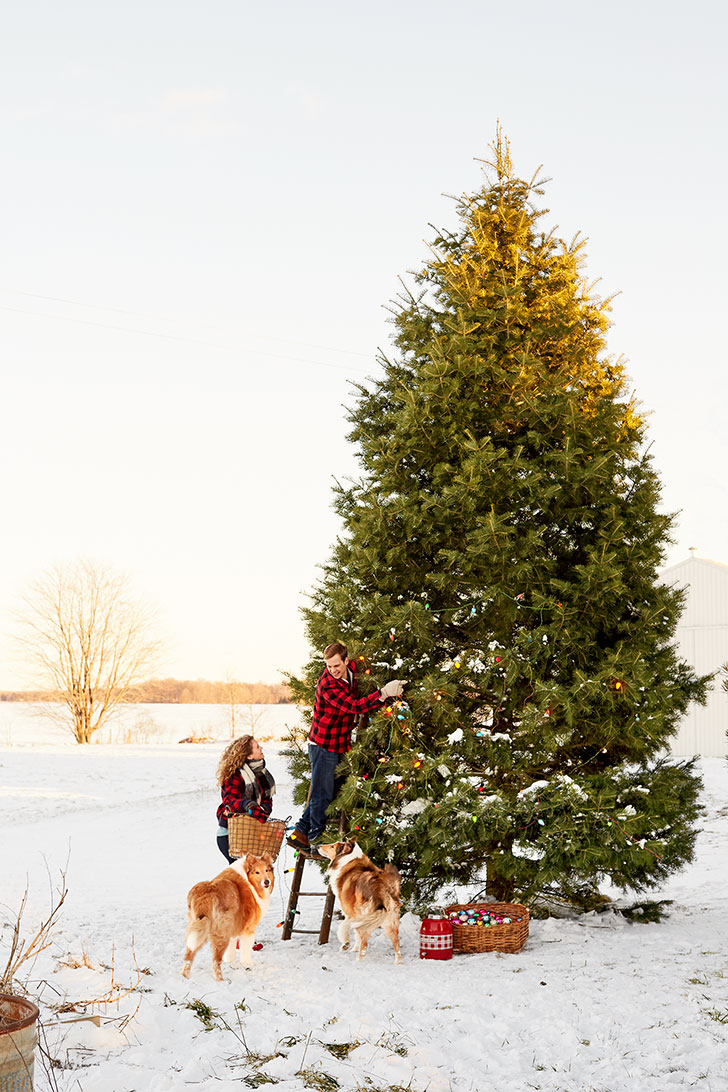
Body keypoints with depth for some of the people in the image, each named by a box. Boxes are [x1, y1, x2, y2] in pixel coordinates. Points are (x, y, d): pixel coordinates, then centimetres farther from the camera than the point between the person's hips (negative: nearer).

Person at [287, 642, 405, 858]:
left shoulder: (352, 669, -3)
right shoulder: (327, 685, -25)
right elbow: (354, 706, -34)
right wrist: (383, 693, -41)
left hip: (339, 746, 8)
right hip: (323, 745, -8)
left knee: (324, 794, 15)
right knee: (322, 795, -1)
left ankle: (299, 834, 26)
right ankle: (318, 844, 9)